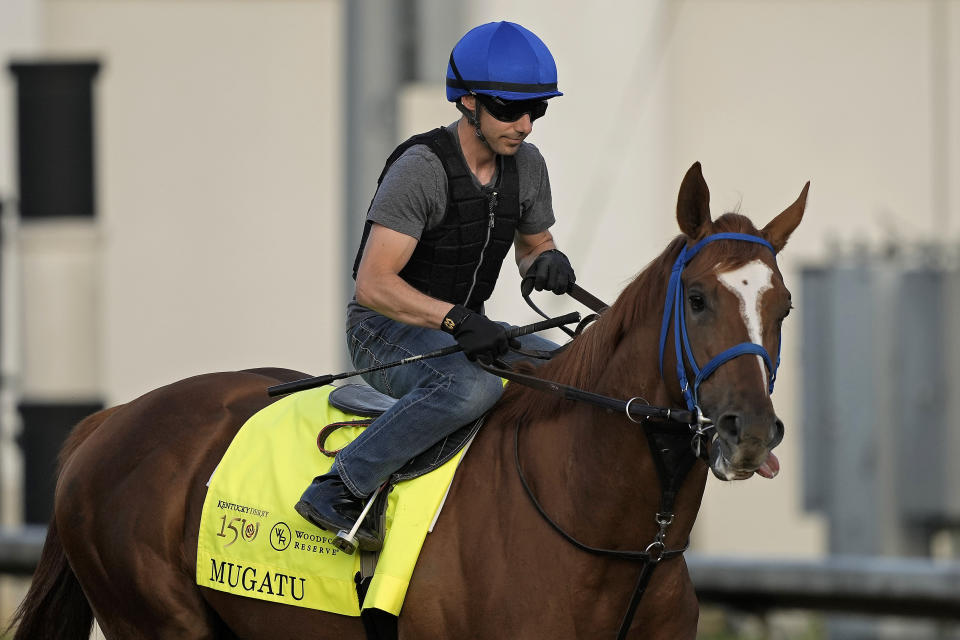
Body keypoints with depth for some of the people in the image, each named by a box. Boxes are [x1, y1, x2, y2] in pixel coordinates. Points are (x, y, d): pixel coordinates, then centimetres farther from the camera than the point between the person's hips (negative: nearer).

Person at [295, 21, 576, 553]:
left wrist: (546, 261, -5)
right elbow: (373, 284, -27)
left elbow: (533, 242, 21)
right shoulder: (421, 168, -22)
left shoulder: (527, 165, 1)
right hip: (385, 332, -8)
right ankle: (340, 491, -33)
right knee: (474, 385, -38)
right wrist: (456, 318, -39)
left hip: (463, 326, 8)